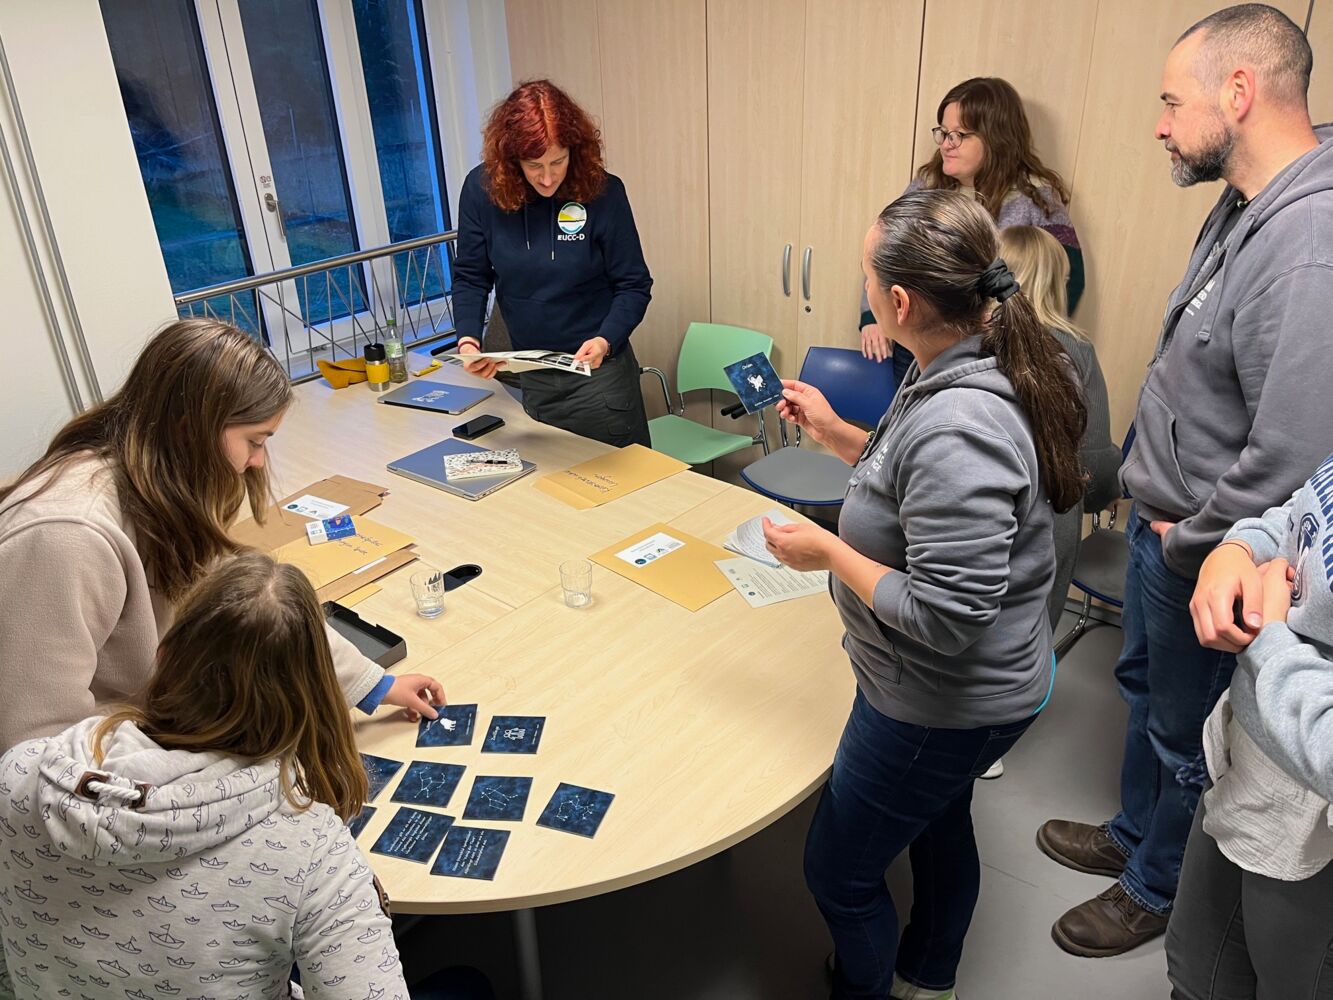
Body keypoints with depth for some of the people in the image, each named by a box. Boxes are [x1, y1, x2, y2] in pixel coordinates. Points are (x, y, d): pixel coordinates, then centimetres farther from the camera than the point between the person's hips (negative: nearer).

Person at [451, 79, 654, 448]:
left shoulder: (602, 192, -15)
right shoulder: (482, 188, -9)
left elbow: (633, 285, -10)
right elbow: (471, 277, 0)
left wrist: (606, 341, -27)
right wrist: (468, 339, -17)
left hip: (596, 372, -2)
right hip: (529, 376, 3)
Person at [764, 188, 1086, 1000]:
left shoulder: (957, 430, -35)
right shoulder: (975, 371, -4)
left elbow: (946, 617, -33)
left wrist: (830, 553, -23)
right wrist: (838, 435, 4)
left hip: (942, 704, -10)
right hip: (960, 691, 10)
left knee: (839, 872, 12)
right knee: (939, 828, 31)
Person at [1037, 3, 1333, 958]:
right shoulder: (1243, 209, 3)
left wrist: (1189, 544, -17)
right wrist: (1156, 512, 8)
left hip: (1205, 559, -9)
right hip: (1162, 521, 9)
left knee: (1184, 732, 13)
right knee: (1144, 687, 26)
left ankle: (1156, 889, 39)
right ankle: (1133, 834, 51)